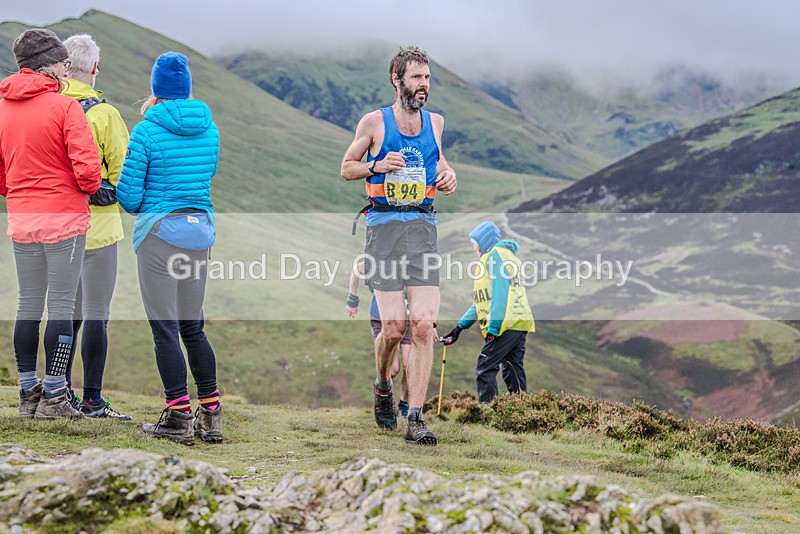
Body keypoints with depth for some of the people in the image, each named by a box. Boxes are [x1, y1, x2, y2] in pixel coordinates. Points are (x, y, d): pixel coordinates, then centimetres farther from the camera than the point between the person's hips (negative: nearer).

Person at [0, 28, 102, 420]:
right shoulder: (64, 107, -12)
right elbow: (87, 167, -17)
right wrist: (90, 189, 2)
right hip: (64, 217, -6)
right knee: (61, 305, 0)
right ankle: (53, 396, 1)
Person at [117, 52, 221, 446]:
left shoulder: (147, 130, -10)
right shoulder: (208, 127, 5)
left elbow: (129, 194, -9)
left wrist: (140, 209, 15)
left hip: (160, 232, -6)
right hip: (200, 228, 6)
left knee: (165, 329, 1)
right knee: (192, 327, 14)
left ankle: (179, 417, 1)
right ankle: (210, 416, 14)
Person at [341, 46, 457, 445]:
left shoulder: (435, 122, 13)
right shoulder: (374, 122, 2)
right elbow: (347, 167, 11)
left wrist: (446, 175, 7)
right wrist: (377, 165, -9)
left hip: (423, 227, 3)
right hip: (384, 227, -3)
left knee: (423, 325, -9)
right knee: (393, 326, -9)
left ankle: (415, 419, -7)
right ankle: (382, 389, 23)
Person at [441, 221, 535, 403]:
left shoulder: (495, 254, -3)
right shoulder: (508, 256, 27)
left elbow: (499, 292, -16)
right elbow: (483, 300, 27)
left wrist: (493, 326, -20)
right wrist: (461, 326, 24)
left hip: (506, 324, -10)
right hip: (520, 323, 10)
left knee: (485, 369, -10)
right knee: (513, 370, 9)